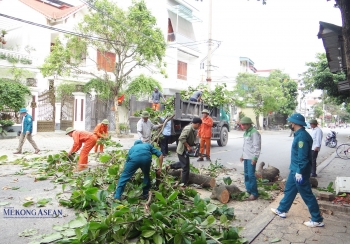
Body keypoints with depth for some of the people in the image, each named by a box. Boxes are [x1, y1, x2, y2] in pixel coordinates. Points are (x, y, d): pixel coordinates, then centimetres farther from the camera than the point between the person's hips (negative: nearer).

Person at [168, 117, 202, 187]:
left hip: (185, 150, 10)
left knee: (182, 163, 28)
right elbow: (182, 138, -34)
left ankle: (170, 166, 42)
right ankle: (184, 185, 7)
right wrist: (188, 146, -28)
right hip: (182, 150, -10)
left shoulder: (194, 130, 7)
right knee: (186, 167, -3)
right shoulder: (188, 129, -24)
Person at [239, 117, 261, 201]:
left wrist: (255, 158, -20)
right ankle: (248, 190, 25)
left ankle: (254, 194, 1)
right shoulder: (246, 132, 14)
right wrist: (242, 155, 20)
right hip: (246, 157, 9)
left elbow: (257, 146, -17)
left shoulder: (254, 132, -14)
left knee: (251, 175, -7)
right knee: (246, 174, 13)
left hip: (251, 158, -9)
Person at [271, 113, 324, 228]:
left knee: (307, 195, 0)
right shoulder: (299, 134, 9)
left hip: (299, 171, -10)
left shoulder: (302, 136, -23)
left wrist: (299, 172, -23)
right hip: (295, 169, 10)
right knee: (289, 189, 19)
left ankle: (317, 220, 12)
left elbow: (303, 157, -26)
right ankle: (281, 210, 33)